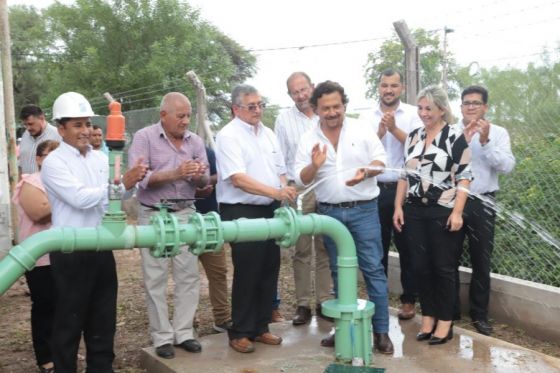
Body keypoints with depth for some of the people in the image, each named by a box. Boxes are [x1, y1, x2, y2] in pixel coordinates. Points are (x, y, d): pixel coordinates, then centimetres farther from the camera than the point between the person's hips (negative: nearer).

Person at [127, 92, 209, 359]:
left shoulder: (195, 141, 5)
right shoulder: (144, 137, -6)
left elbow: (204, 181, 2)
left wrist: (198, 175, -22)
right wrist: (175, 174, -25)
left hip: (185, 213, 4)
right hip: (154, 215, -3)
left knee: (188, 275, 5)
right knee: (156, 279, 3)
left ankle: (183, 332, 17)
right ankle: (162, 337, 12)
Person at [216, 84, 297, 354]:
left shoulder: (268, 134, 12)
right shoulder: (228, 136, -12)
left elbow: (280, 171, 18)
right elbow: (238, 179, -23)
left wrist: (285, 196, 2)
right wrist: (275, 192, -32)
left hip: (270, 211, 7)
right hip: (242, 213, -7)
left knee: (269, 271, 12)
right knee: (247, 274, -2)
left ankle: (260, 327, 25)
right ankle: (239, 333, 13)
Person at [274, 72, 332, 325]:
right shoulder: (284, 120, 6)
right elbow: (279, 159, 7)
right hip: (298, 190, -1)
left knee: (325, 248, 7)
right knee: (302, 250, 3)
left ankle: (324, 301, 16)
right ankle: (303, 304, 11)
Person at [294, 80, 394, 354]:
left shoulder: (362, 130, -1)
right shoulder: (309, 140, 3)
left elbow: (380, 160, 0)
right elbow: (301, 179, 1)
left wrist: (365, 172, -20)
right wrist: (314, 166, -20)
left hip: (363, 210, -2)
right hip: (329, 212, 3)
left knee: (373, 268, -3)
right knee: (339, 272, 11)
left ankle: (381, 331, 4)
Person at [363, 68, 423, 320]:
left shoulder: (412, 114, 0)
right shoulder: (367, 118, 6)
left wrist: (394, 129, -17)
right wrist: (380, 133, -14)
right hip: (376, 190, 2)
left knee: (407, 247, 7)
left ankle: (409, 300, 18)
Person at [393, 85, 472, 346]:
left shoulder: (455, 137, -5)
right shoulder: (413, 137, 10)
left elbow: (464, 178, -8)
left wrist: (457, 212, -15)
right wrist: (398, 207, 8)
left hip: (443, 212, -5)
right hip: (414, 211, 5)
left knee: (444, 268, 3)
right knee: (420, 266, 8)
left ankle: (445, 321, 15)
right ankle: (428, 317, 21)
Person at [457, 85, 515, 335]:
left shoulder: (498, 133, 3)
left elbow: (507, 167, -10)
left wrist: (485, 141, -19)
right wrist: (463, 139, -19)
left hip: (482, 203, 0)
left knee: (481, 261, 8)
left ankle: (479, 314, 21)